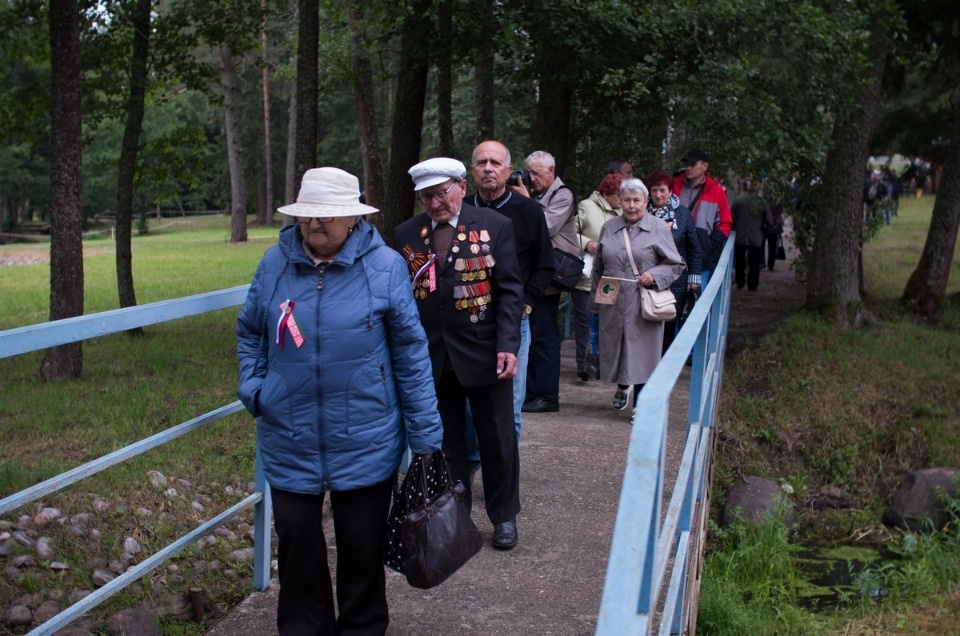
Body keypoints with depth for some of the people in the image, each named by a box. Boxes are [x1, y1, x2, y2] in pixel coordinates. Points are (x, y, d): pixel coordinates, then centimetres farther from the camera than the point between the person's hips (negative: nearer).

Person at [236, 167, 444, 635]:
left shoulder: (384, 266, -9)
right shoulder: (275, 263, -2)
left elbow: (410, 353, -7)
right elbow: (249, 332, 13)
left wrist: (425, 434, -6)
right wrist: (251, 388, -4)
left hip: (364, 442, -2)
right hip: (290, 442, 3)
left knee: (362, 549, 12)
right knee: (297, 547, 14)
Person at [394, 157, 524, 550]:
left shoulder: (495, 227, -4)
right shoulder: (406, 233, 3)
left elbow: (509, 291, -5)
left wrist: (508, 346, -15)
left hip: (484, 354, -2)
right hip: (430, 356, 2)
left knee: (497, 439, 9)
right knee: (444, 440, 11)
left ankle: (504, 516, 26)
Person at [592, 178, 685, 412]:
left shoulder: (659, 228, 0)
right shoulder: (609, 228, 10)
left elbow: (676, 265, 1)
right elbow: (599, 267, 19)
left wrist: (654, 275, -14)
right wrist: (598, 289, 12)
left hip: (644, 305, -3)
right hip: (612, 304, 4)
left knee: (642, 352, -3)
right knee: (614, 347, 11)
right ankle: (622, 386, 41)